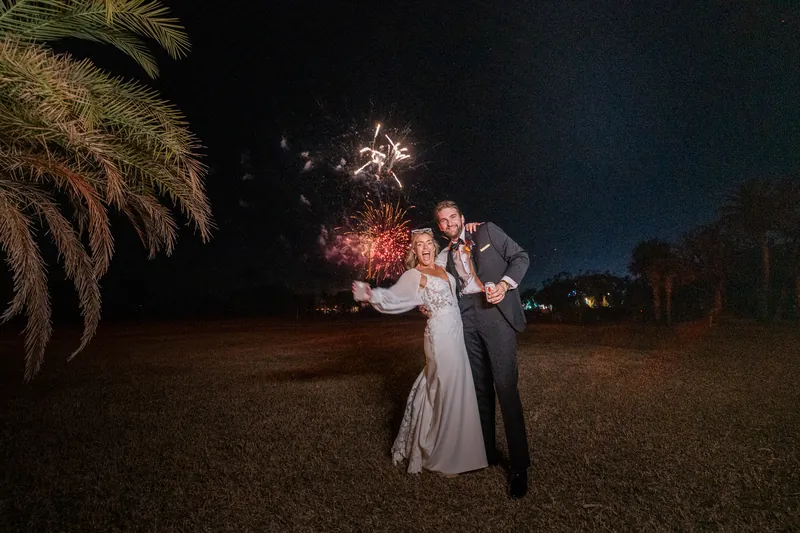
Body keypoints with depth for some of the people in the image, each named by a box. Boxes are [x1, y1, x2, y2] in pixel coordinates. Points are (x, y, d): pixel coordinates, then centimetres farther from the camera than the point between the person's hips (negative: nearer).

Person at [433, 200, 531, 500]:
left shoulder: (487, 231, 6)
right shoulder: (445, 256, 17)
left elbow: (520, 257, 4)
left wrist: (505, 284, -12)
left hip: (496, 312, -5)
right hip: (467, 318, 5)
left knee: (505, 386, -10)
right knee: (480, 387, 10)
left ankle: (519, 466, -1)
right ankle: (486, 452, 23)